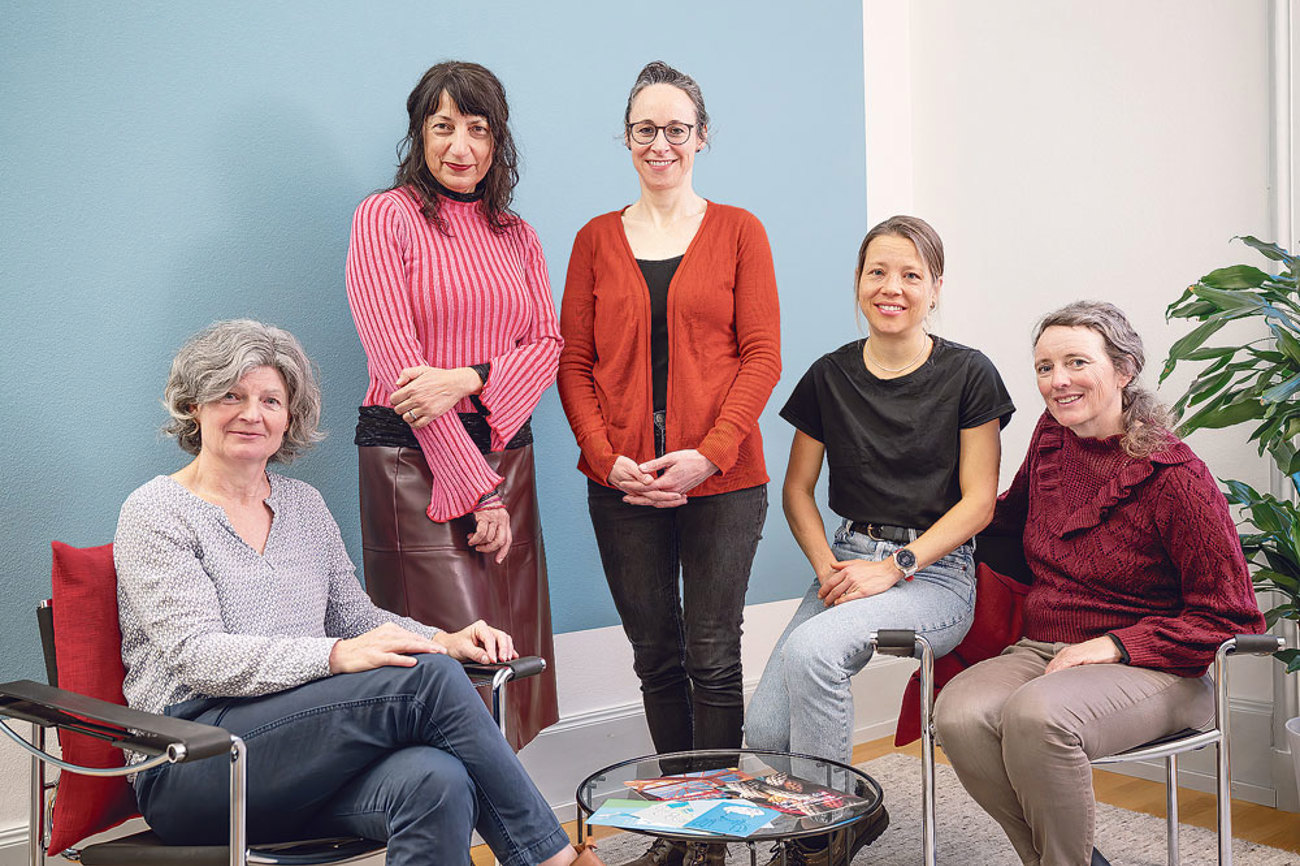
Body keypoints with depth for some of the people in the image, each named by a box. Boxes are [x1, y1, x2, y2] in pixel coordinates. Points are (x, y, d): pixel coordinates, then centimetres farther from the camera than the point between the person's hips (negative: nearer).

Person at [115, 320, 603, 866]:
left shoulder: (304, 505, 19)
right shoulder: (155, 513, 1)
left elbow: (355, 616, 24)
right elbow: (197, 655, -12)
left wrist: (444, 641, 2)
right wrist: (336, 656, -26)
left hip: (310, 751, 5)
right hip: (192, 768, -5)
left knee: (437, 782, -32)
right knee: (425, 676, -26)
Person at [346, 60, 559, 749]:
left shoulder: (515, 234, 17)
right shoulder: (386, 217, 0)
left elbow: (547, 344, 9)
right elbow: (396, 358, -8)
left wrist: (469, 379, -14)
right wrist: (476, 487, -11)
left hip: (504, 453, 5)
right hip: (416, 458, -5)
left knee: (509, 657, 4)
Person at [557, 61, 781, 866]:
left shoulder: (738, 231, 4)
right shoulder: (597, 239, 10)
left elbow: (762, 356, -2)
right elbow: (574, 362, 6)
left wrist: (708, 453, -14)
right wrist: (608, 459, -8)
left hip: (723, 481, -2)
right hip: (622, 483, 2)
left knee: (712, 659, 0)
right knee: (657, 658, 10)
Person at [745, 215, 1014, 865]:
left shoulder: (968, 375, -2)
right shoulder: (830, 376, 8)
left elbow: (976, 502, -4)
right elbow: (797, 488, 14)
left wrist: (895, 566, -14)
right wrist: (827, 566, -4)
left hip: (936, 570, -4)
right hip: (848, 561, 4)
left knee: (810, 650, -32)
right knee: (763, 733, -17)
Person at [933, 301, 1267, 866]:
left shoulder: (1176, 476, -11)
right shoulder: (1051, 437, 8)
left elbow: (1231, 621, -9)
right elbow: (1013, 513, 32)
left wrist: (1116, 646, -16)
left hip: (1153, 671, -5)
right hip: (1040, 650, 6)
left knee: (1037, 715, -37)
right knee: (959, 715, -27)